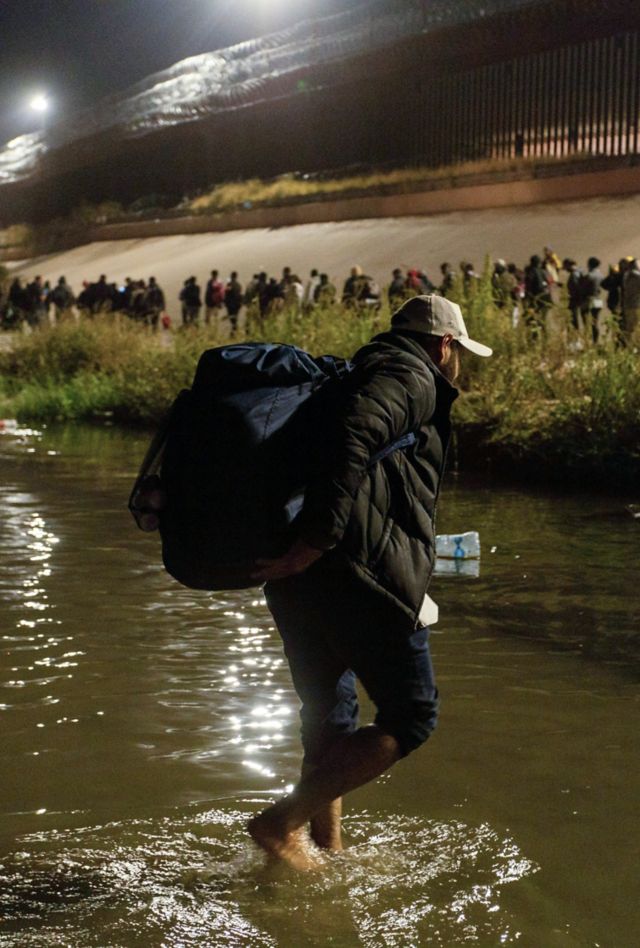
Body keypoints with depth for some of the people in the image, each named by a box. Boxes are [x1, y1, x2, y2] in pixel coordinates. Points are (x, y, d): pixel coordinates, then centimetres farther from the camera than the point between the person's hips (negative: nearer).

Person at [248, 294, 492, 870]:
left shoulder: (366, 372, 28)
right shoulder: (413, 378, -2)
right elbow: (350, 435, -21)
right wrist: (316, 543, -26)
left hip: (295, 581, 9)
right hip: (358, 577, -9)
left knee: (330, 719, 20)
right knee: (411, 718, 1)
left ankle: (329, 850, 28)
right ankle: (283, 822, -5)